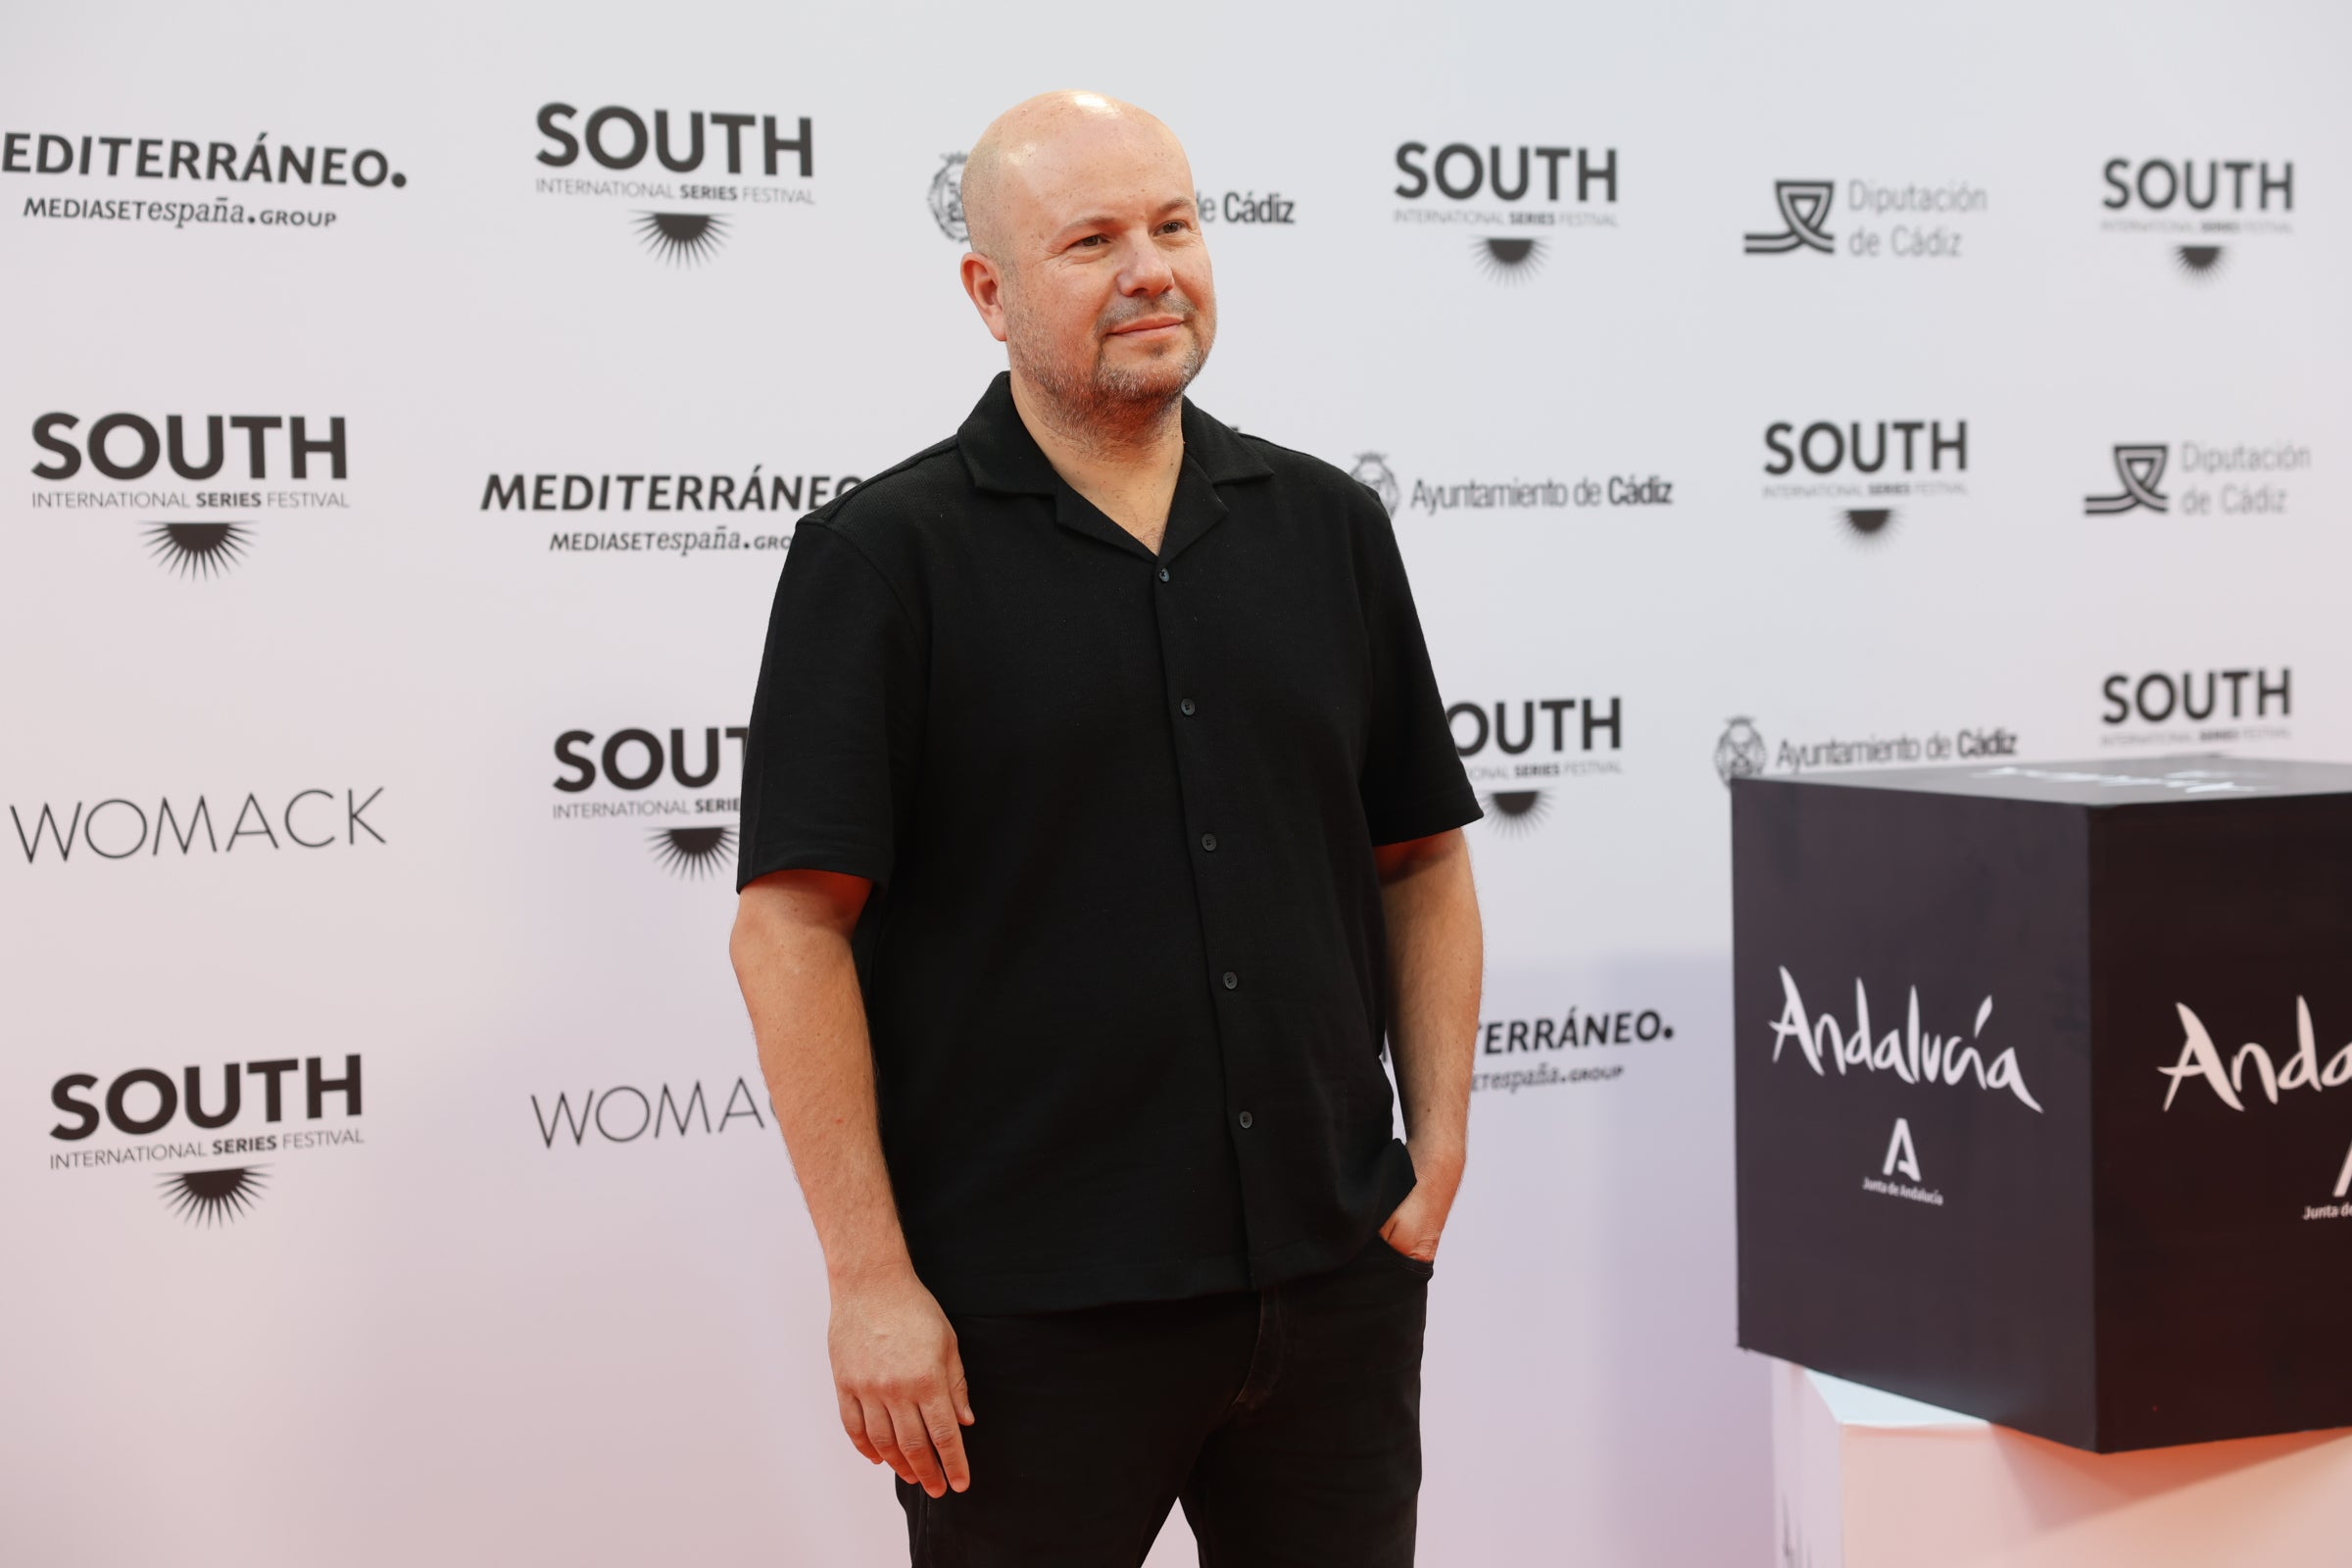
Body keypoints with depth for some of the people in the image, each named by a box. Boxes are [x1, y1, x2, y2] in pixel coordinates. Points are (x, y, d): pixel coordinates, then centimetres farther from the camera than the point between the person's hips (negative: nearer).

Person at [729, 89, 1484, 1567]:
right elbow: (793, 924, -9)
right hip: (1030, 1317, -4)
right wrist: (871, 1279, -13)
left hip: (1335, 1283, 4)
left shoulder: (1329, 527, 8)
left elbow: (1422, 858, 14)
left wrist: (1439, 1157, 5)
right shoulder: (883, 558, -5)